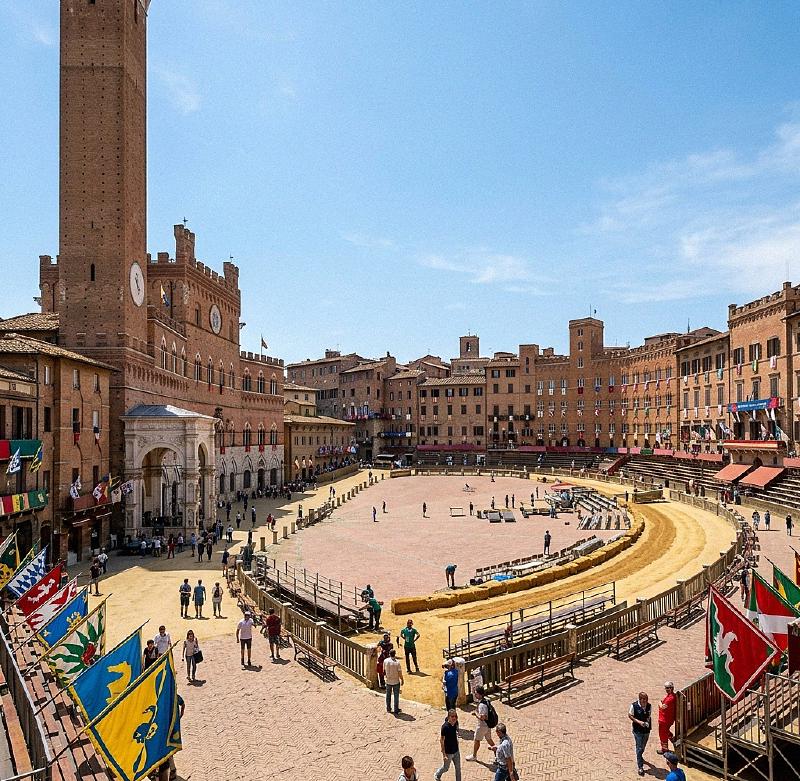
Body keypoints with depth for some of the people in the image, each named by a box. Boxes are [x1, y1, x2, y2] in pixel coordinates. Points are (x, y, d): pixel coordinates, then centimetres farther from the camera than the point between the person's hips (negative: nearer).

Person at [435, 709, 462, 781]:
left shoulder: (456, 723, -8)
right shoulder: (445, 727, -28)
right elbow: (441, 741, -21)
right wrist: (444, 754, -20)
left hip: (456, 751, 5)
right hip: (448, 752, -5)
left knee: (458, 768, 14)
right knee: (445, 768, 16)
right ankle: (437, 775, 44)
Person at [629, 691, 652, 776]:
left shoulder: (649, 705, -7)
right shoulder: (634, 705, -19)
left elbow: (649, 715, 7)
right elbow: (630, 715, -10)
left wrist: (648, 721, -12)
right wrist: (638, 722, -21)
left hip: (646, 729, 4)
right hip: (638, 730, -4)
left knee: (643, 746, 23)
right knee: (639, 748, -2)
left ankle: (640, 757, 51)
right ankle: (640, 767, 8)